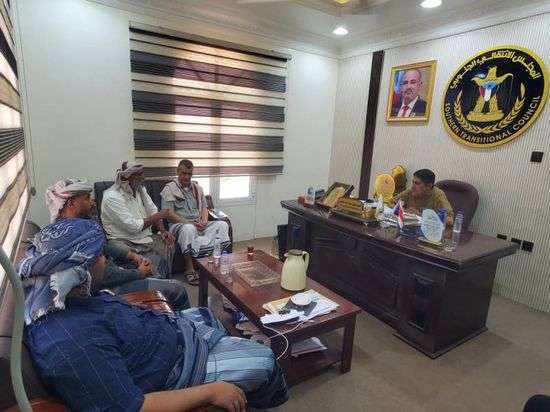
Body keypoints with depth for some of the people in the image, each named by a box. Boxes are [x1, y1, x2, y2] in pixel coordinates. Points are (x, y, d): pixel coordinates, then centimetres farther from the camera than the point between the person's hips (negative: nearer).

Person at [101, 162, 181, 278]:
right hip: (124, 241, -7)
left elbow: (152, 211, 10)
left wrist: (163, 231, -7)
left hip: (145, 236, 7)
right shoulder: (112, 197, -16)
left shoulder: (140, 189, 8)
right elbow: (134, 227, -21)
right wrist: (160, 215, -14)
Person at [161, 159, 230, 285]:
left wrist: (204, 220, -5)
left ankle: (196, 249, -32)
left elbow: (204, 208, 18)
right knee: (188, 229, -41)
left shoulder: (198, 188, 18)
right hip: (179, 225, -5)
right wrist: (190, 223, -19)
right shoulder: (169, 189, -1)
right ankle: (189, 269, -30)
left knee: (223, 225, -19)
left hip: (199, 225, 5)